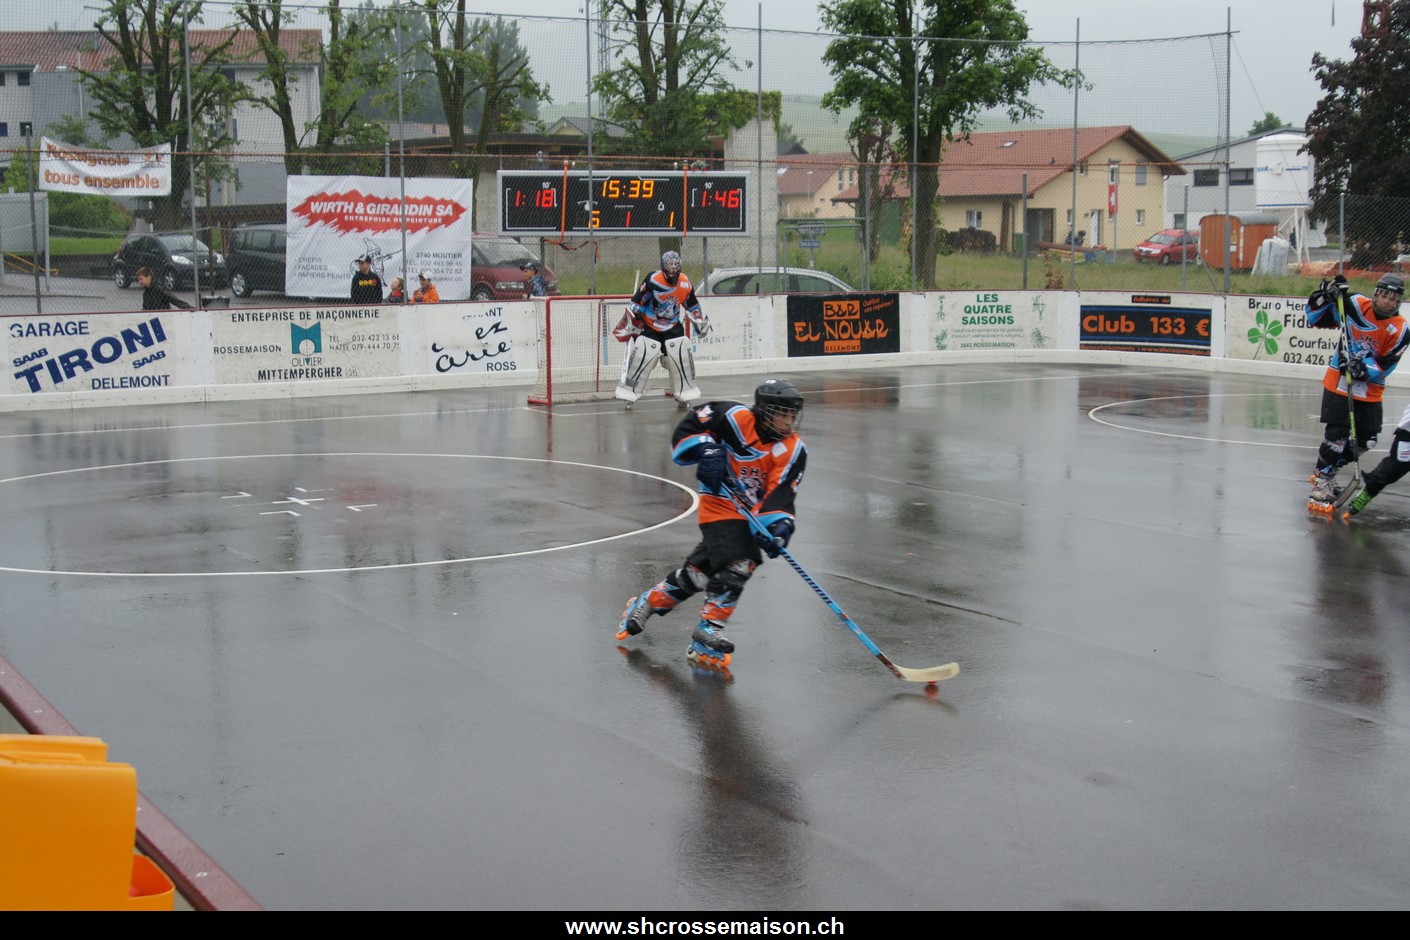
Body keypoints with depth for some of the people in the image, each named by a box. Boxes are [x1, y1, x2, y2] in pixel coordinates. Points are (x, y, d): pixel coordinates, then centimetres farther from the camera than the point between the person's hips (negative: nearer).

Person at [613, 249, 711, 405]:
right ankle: (628, 393, -4)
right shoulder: (652, 281, -20)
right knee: (640, 357, -12)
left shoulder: (685, 284, -4)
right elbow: (636, 302, -14)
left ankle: (686, 392, 10)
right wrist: (631, 321, -14)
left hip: (673, 326, 4)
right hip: (650, 326, -4)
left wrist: (701, 322, 12)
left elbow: (692, 306, 12)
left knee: (683, 356, -4)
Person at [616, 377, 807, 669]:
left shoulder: (794, 451, -7)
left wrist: (779, 526, -30)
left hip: (752, 513, 5)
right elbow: (690, 425, -8)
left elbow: (781, 493, -14)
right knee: (736, 566, -21)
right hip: (720, 504, -5)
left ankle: (646, 604, 28)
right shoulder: (736, 418, -17)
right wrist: (705, 450, -24)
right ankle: (706, 638, -12)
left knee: (698, 571, 7)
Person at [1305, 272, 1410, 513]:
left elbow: (1385, 367, -9)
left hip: (1370, 390, 4)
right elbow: (1316, 319, -1)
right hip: (1339, 382, -4)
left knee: (1366, 440, 5)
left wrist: (1365, 369, -27)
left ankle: (1324, 472, 22)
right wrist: (1325, 296, -17)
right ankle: (1321, 483, -4)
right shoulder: (1354, 305, -10)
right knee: (1337, 434, -13)